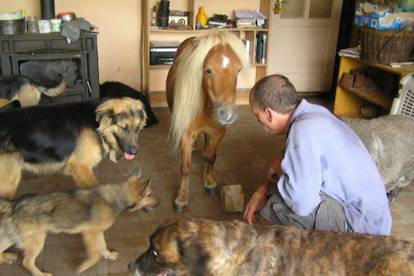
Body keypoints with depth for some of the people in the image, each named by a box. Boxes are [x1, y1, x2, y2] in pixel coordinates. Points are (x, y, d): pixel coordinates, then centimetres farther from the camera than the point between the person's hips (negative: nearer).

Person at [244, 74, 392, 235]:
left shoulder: (303, 131, -28)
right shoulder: (312, 112, 0)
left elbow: (300, 203, -30)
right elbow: (296, 162, 13)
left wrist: (279, 170, -12)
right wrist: (263, 189, 0)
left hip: (363, 224, -9)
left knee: (276, 203, -18)